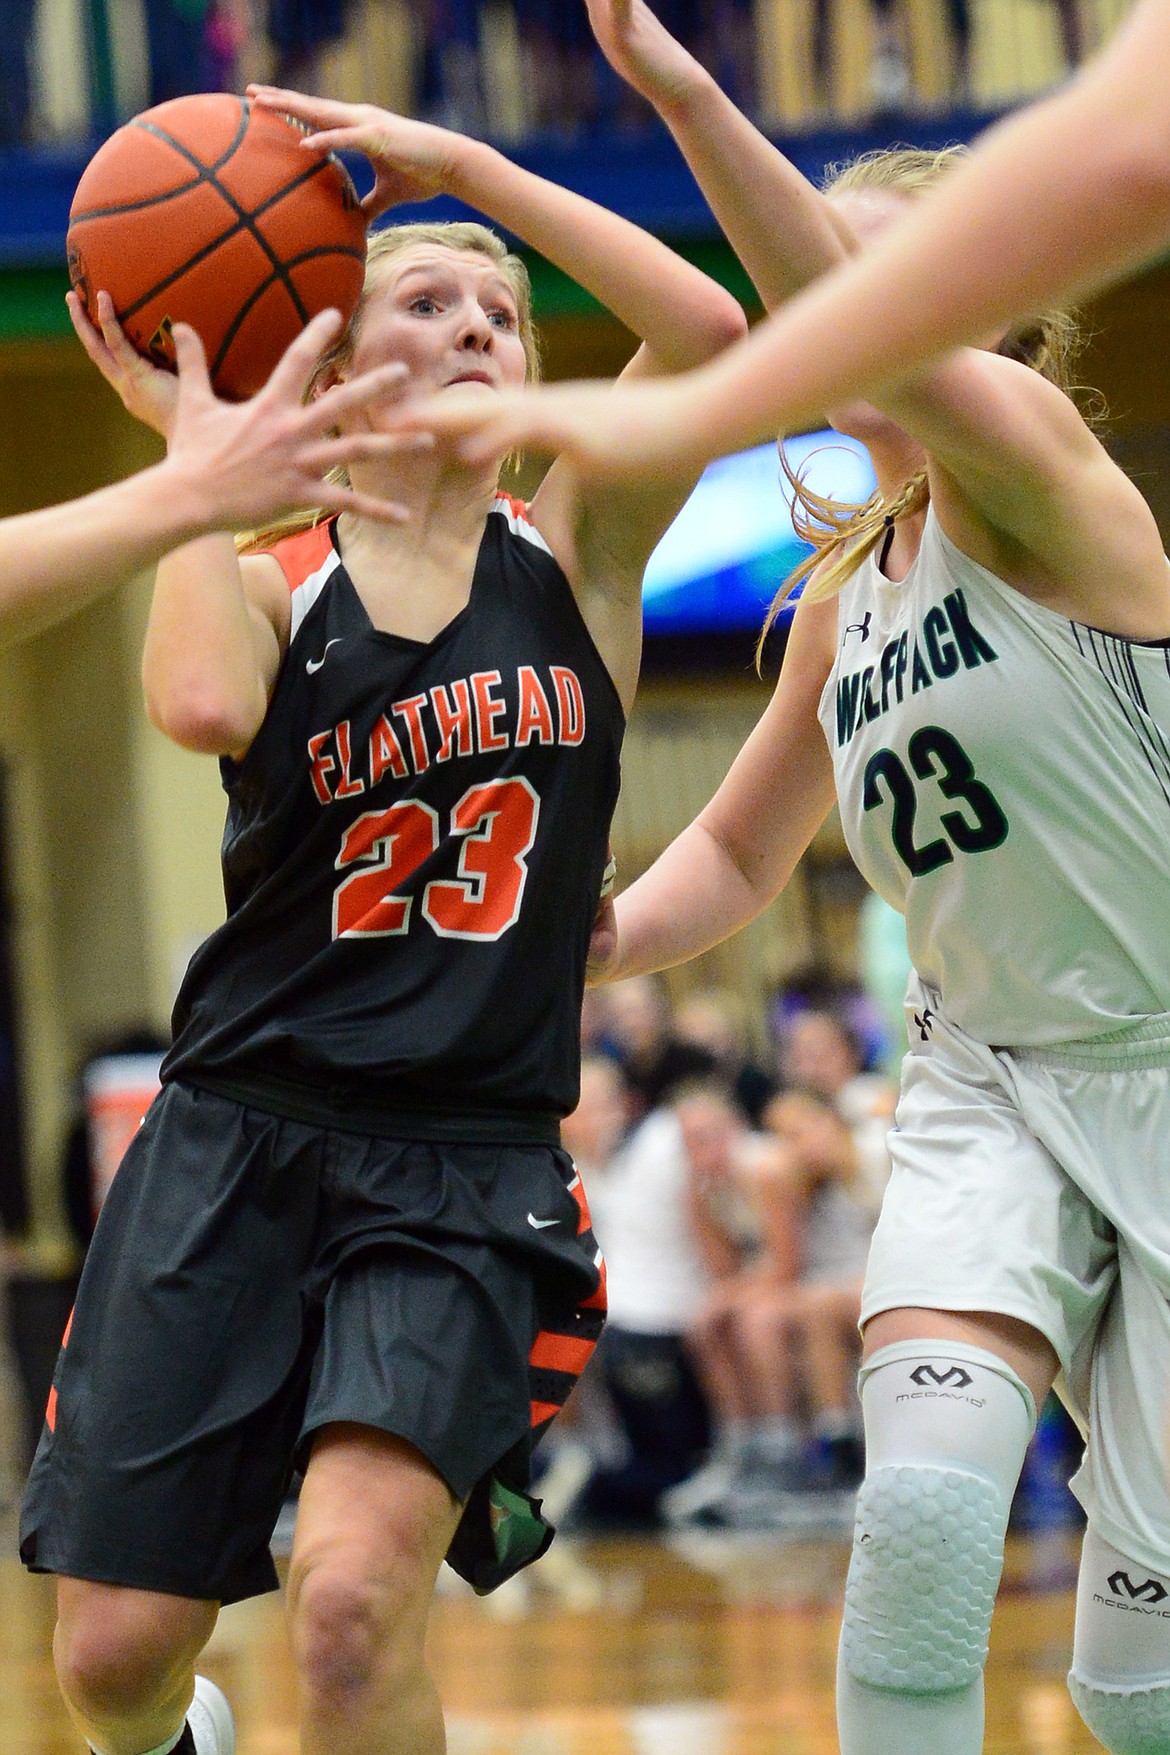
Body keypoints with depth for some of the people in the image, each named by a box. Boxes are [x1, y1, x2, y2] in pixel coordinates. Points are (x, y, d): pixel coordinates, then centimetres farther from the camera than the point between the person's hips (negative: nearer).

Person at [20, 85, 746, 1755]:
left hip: (468, 1177, -1)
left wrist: (461, 161, -7)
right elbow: (204, 707, -21)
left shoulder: (573, 554, 7)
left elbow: (709, 330, -10)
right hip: (237, 1146, 1)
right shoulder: (261, 579, 4)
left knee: (353, 1603, -25)